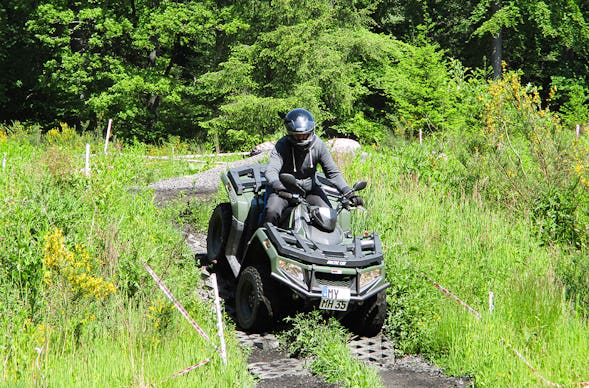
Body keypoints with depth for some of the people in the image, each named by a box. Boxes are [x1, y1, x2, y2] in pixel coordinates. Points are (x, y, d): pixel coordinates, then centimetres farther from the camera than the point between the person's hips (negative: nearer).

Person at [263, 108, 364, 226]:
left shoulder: (319, 145, -7)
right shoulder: (282, 145, -15)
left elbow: (333, 173, -5)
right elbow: (271, 171, -26)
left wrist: (349, 193, -17)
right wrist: (279, 187, -48)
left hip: (310, 189, 3)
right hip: (285, 188, -3)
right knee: (272, 212, -29)